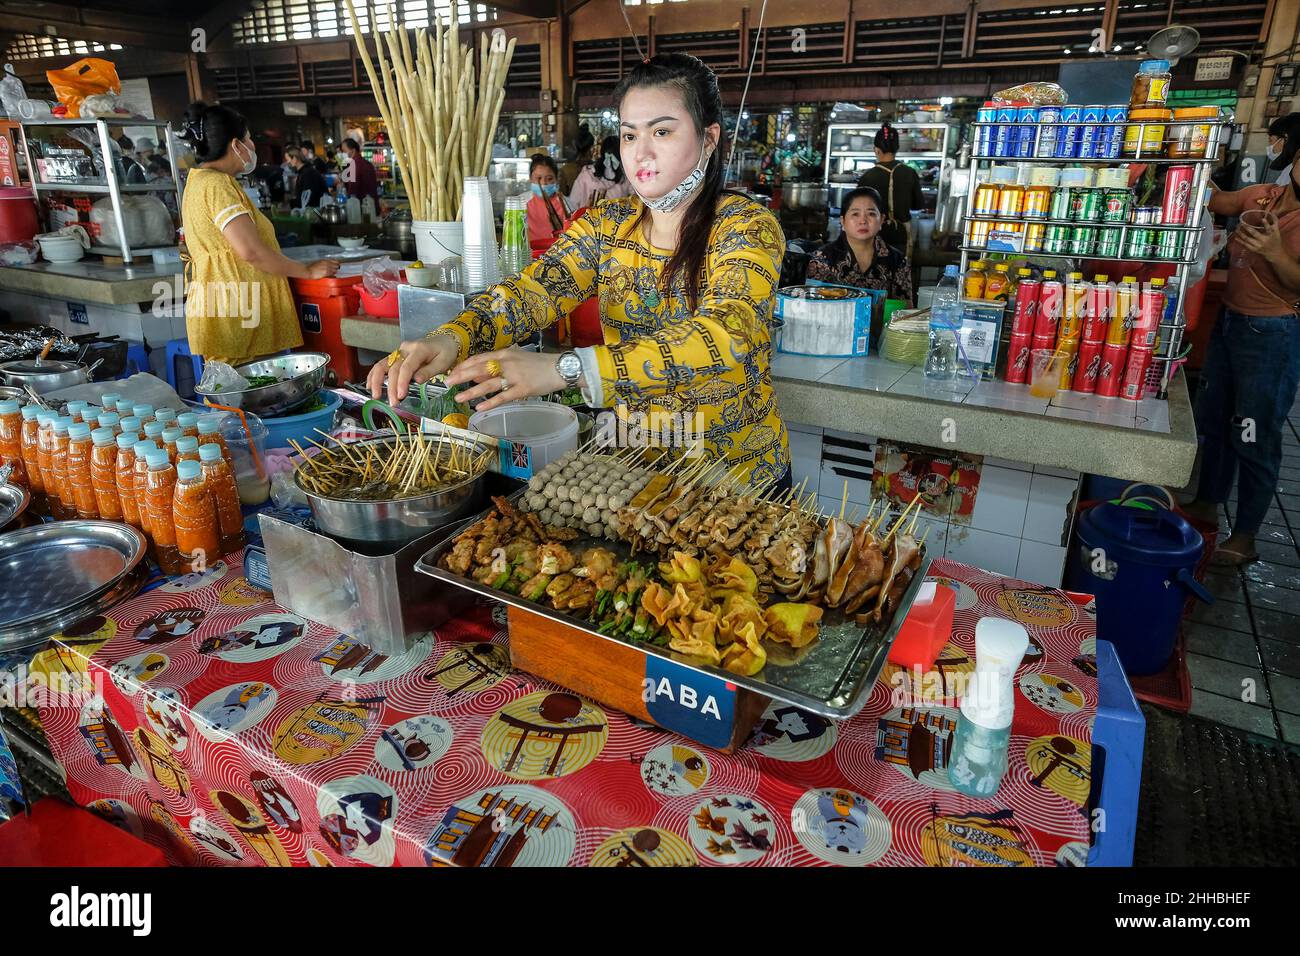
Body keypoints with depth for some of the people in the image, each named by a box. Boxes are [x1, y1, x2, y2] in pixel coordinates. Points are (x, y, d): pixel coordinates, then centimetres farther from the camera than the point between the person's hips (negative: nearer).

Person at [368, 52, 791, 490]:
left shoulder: (748, 227, -15)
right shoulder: (607, 224, 0)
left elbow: (724, 336, -33)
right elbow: (535, 289, -14)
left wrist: (563, 368, -44)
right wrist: (451, 338, -36)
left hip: (738, 475, -3)